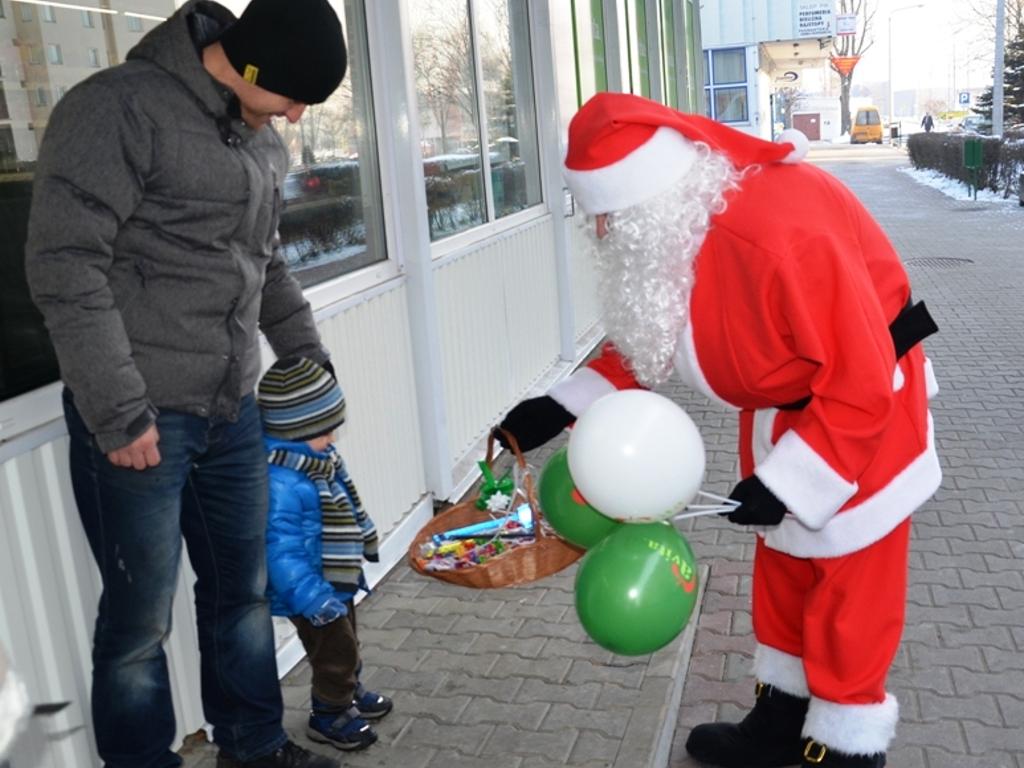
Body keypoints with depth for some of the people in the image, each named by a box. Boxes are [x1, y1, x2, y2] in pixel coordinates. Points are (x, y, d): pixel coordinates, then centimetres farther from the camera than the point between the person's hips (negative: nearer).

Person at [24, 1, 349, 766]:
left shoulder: (263, 143, 12)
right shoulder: (118, 108, -12)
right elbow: (65, 265, -17)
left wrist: (311, 357, 17)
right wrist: (119, 410, -19)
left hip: (232, 413, 7)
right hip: (137, 418, -7)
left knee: (243, 589, 16)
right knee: (141, 617, 4)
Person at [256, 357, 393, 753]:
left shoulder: (317, 457, -1)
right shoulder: (279, 482, -34)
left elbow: (345, 507, 16)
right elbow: (282, 552, -33)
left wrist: (365, 539, 27)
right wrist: (313, 600, -31)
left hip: (337, 582, 10)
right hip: (315, 591, -10)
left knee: (346, 644, 27)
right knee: (335, 651, 7)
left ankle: (349, 694, 49)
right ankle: (328, 716, 29)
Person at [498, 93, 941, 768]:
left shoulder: (784, 232, -38)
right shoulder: (670, 225, -10)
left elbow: (861, 384, -32)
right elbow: (646, 335, 3)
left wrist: (785, 482, -28)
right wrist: (564, 407, -4)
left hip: (863, 406, -8)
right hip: (784, 407, 8)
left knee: (847, 590, 4)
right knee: (783, 563, 19)